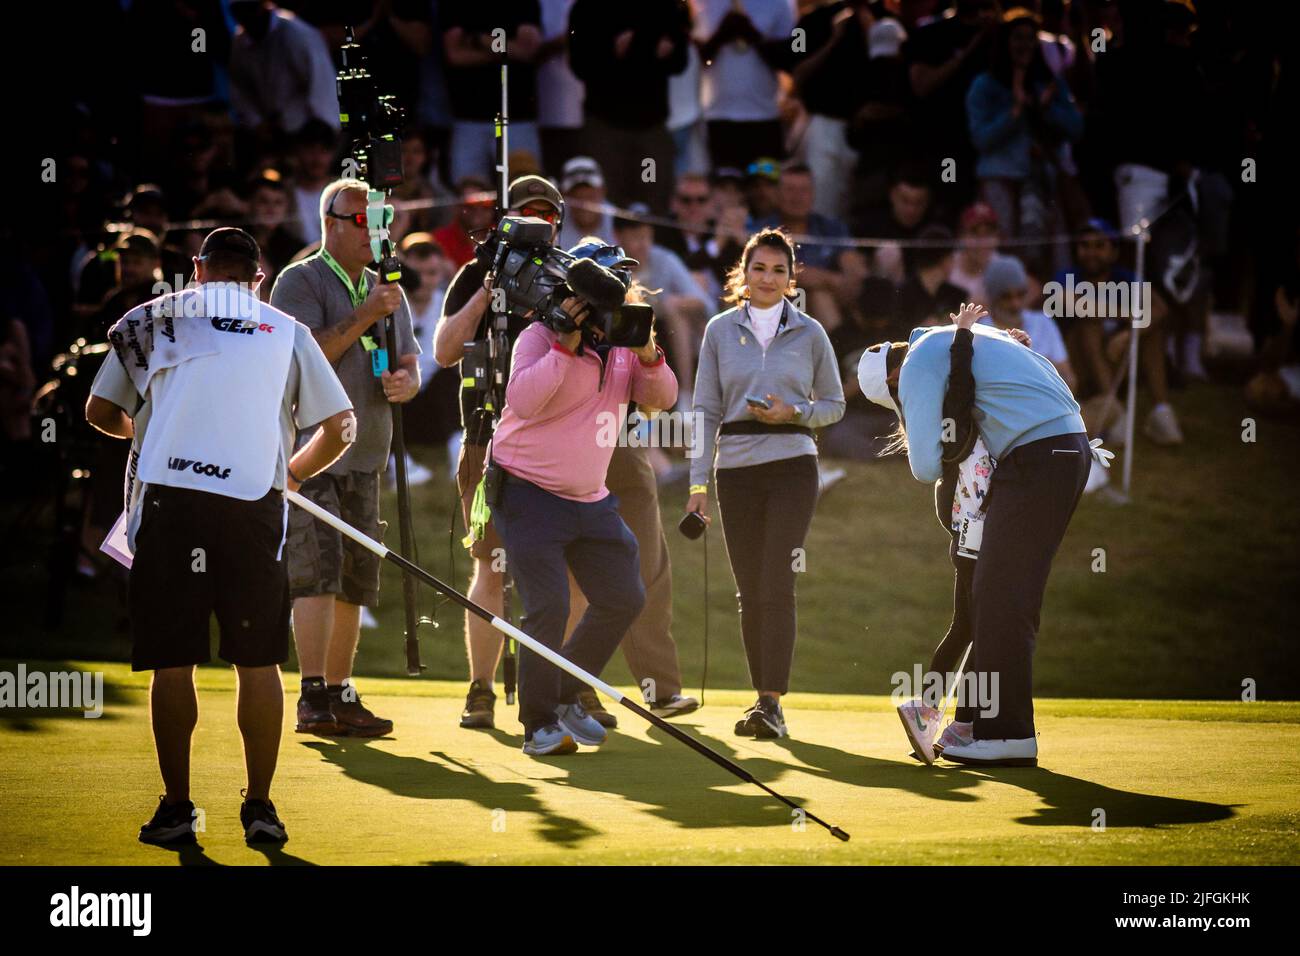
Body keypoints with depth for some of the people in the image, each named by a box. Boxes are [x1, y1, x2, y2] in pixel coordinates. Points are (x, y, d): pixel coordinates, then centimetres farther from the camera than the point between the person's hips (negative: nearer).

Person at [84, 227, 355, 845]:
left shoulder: (149, 319, 14)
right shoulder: (286, 332, 14)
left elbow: (100, 412, 18)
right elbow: (339, 426, 14)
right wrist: (292, 472, 31)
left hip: (167, 495, 0)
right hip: (253, 500, 0)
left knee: (171, 660, 5)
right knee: (258, 660, 8)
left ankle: (176, 808, 6)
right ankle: (260, 807, 8)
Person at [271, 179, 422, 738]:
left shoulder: (387, 291, 18)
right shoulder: (300, 281, -3)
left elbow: (411, 366, 15)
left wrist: (403, 382, -8)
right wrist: (364, 316, -19)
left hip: (365, 455, 7)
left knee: (355, 581, 8)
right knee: (317, 571, -16)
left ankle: (340, 694, 15)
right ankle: (313, 698, -20)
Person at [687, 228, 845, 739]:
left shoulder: (809, 333, 5)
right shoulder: (720, 331, 8)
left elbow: (834, 404, 11)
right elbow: (706, 410, 8)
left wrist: (793, 412, -9)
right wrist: (698, 481, 2)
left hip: (792, 466, -2)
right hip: (736, 468, 2)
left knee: (776, 585, -13)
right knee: (750, 592, 3)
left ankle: (772, 703, -17)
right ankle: (762, 700, 11)